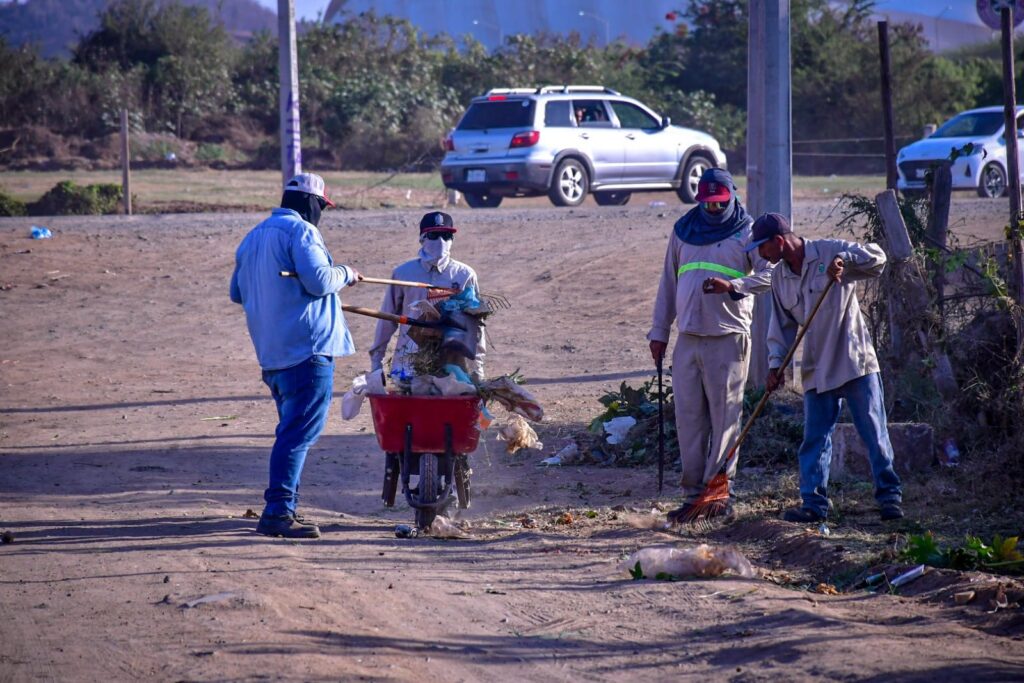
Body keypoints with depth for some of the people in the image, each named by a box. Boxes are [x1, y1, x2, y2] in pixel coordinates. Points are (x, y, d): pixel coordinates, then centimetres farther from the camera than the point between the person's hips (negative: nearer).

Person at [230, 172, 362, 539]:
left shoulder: (253, 237, 18)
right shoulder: (300, 231, -9)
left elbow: (237, 292, 25)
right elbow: (318, 279, -20)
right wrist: (345, 273, -1)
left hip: (271, 353, 9)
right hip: (307, 349, -9)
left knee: (292, 430, 20)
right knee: (299, 432, -11)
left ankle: (283, 509, 22)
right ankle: (278, 511, -18)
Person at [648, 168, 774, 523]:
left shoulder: (746, 233, 1)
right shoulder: (683, 231, 14)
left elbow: (770, 273, -9)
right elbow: (668, 283, 20)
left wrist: (733, 287, -23)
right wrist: (659, 331, 17)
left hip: (728, 338, -4)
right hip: (688, 339, 4)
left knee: (725, 418, -4)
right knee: (689, 418, 3)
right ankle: (693, 494, 8)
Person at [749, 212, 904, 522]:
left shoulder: (830, 251, -7)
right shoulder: (779, 278, 11)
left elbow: (877, 258, -13)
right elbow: (782, 325, 15)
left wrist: (844, 260, -28)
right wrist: (776, 364, 5)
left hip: (856, 361, -5)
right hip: (816, 369, 5)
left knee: (874, 433, -1)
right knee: (814, 439, 2)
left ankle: (890, 497, 7)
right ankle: (813, 503, 6)